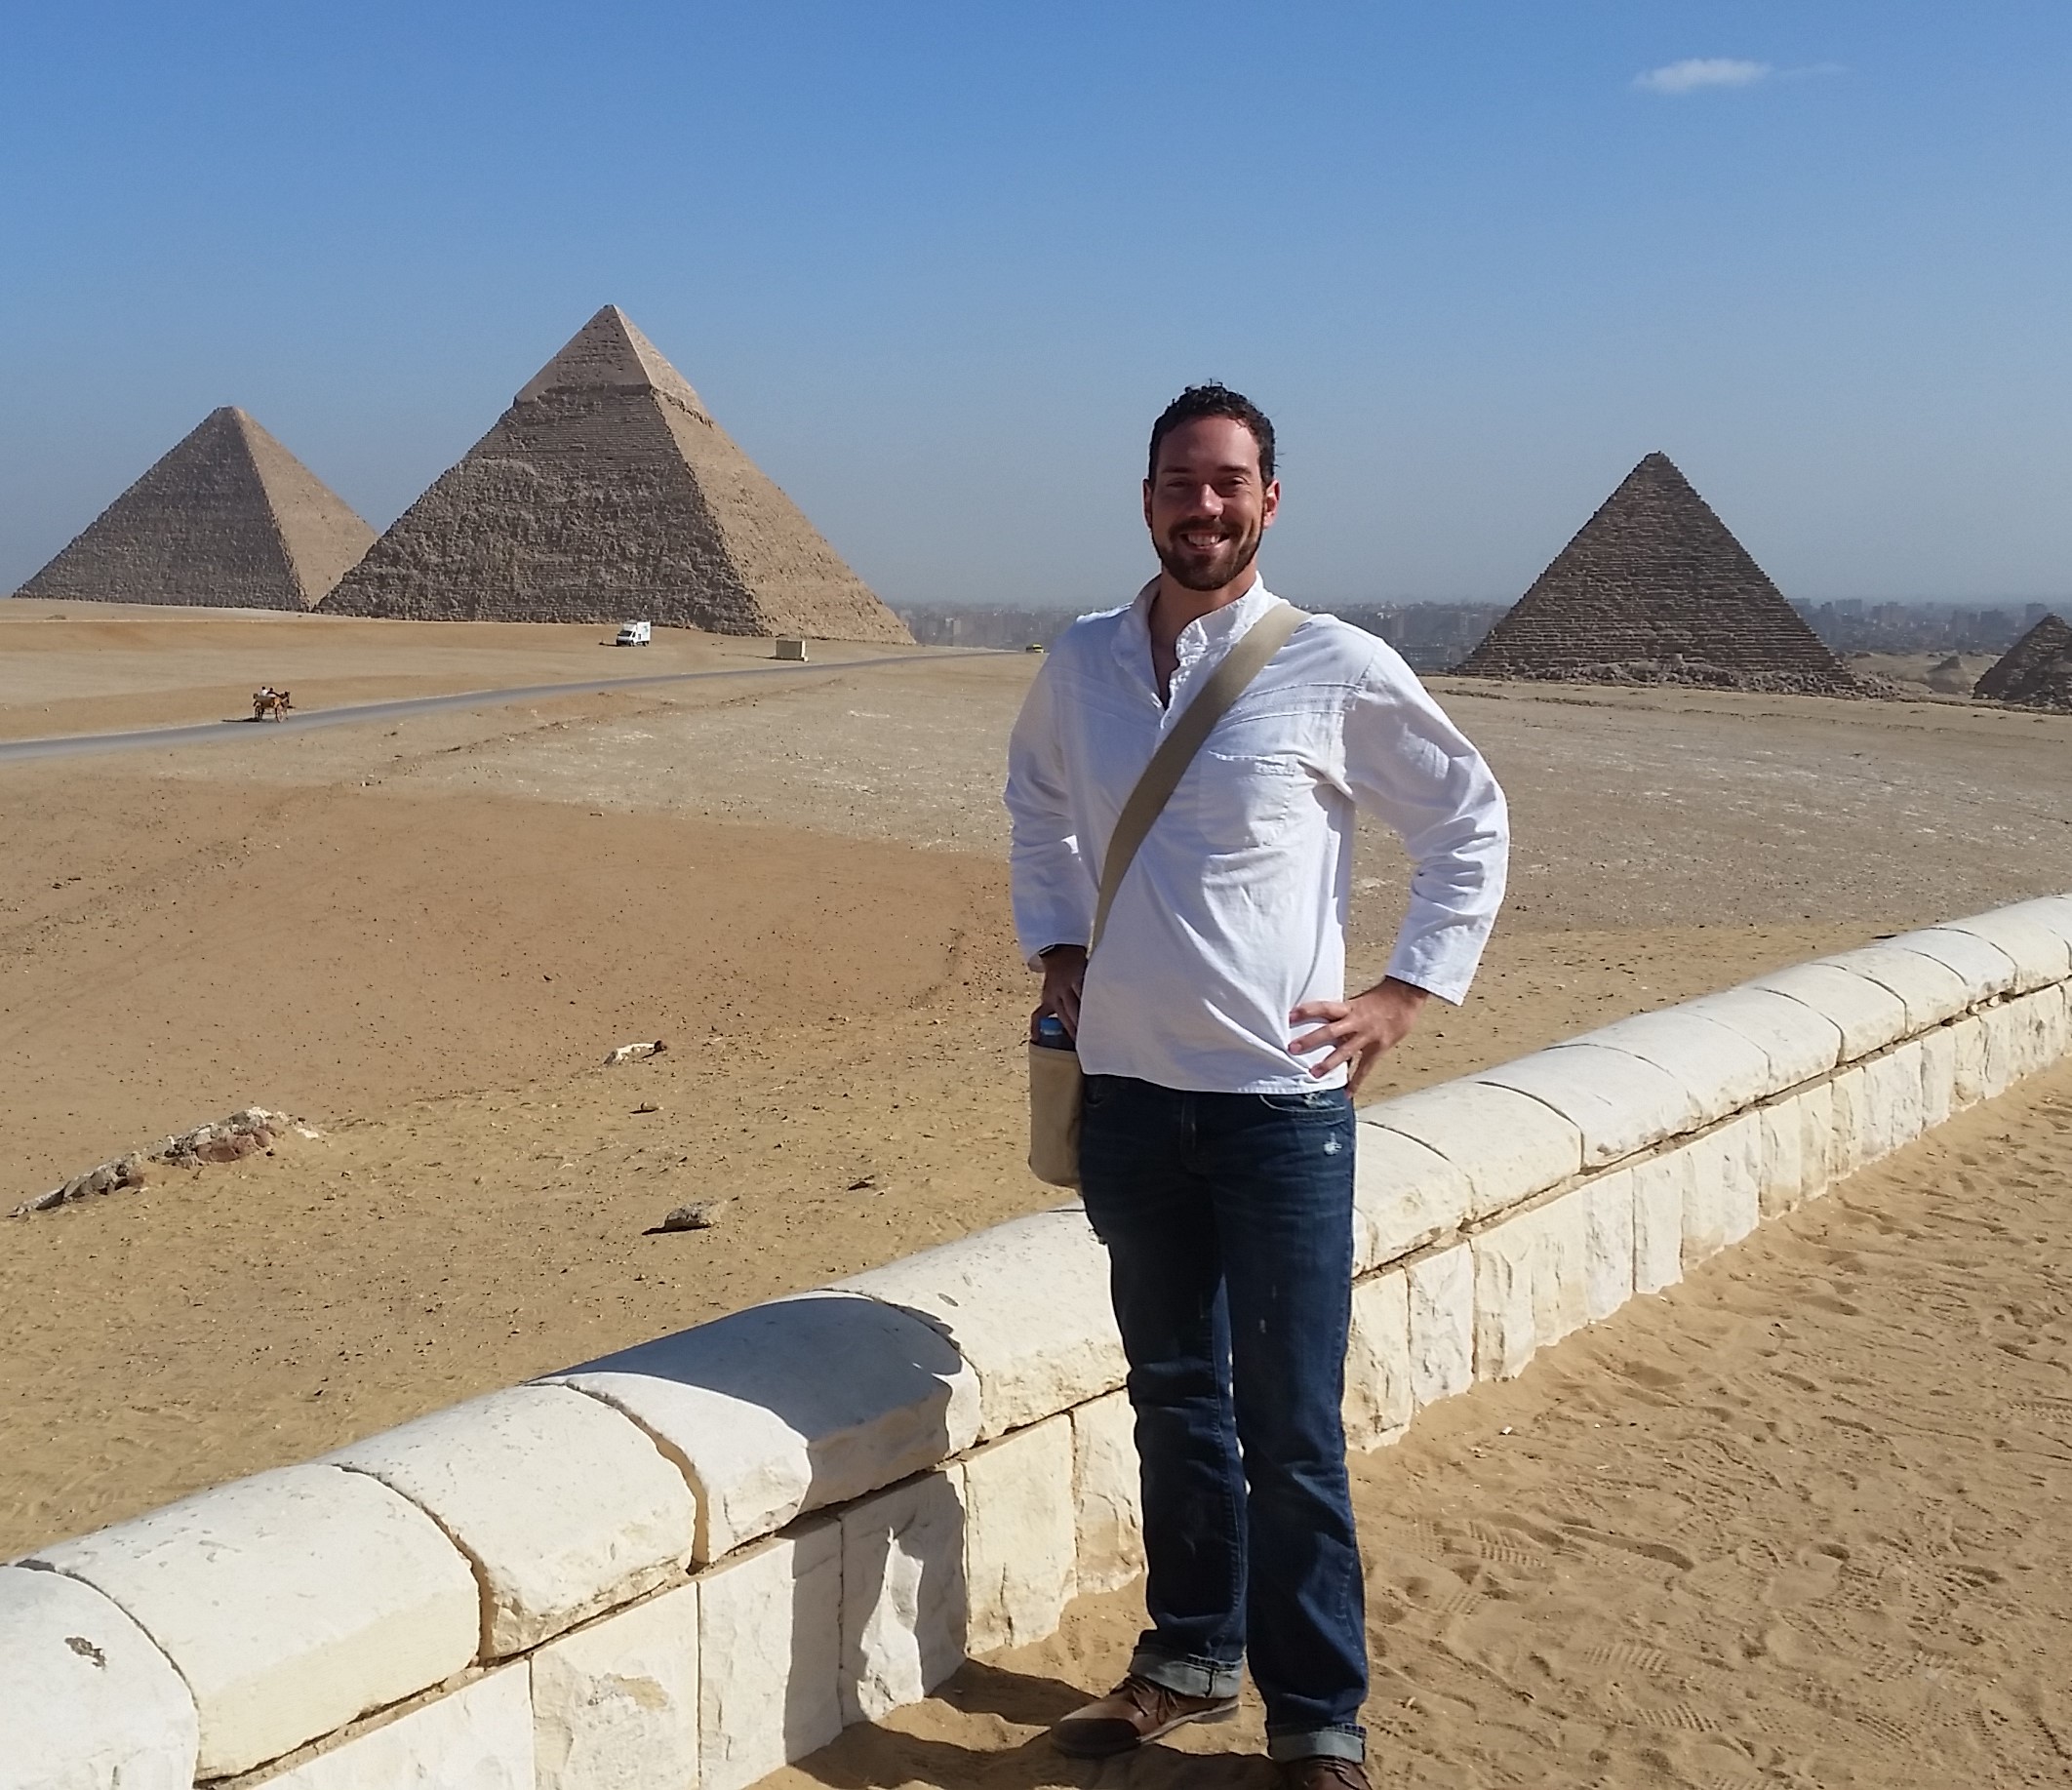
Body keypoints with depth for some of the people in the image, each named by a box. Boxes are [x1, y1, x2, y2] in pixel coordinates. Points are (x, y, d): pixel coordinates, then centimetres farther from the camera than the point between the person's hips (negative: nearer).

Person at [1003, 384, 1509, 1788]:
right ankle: (1192, 1657, 34)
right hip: (1127, 1091, 4)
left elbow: (1472, 819, 4)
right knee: (1175, 1401, 17)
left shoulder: (1338, 669, -7)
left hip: (1281, 1101, -4)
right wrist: (1054, 945, 14)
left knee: (1292, 1432, 1)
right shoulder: (1079, 666, 5)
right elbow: (1038, 802, 25)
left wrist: (1411, 990, -2)